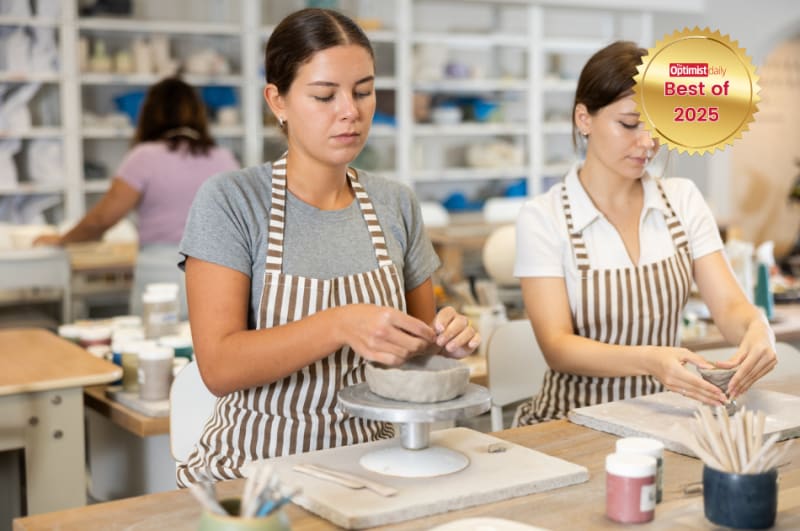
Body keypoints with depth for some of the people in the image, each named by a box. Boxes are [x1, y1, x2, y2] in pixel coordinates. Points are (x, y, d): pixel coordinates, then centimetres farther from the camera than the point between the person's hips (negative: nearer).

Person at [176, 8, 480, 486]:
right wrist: (340, 325, -27)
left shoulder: (397, 205, 5)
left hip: (369, 465, 4)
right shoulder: (231, 201, -7)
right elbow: (218, 366, -15)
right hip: (256, 466, -4)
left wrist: (445, 338, -8)